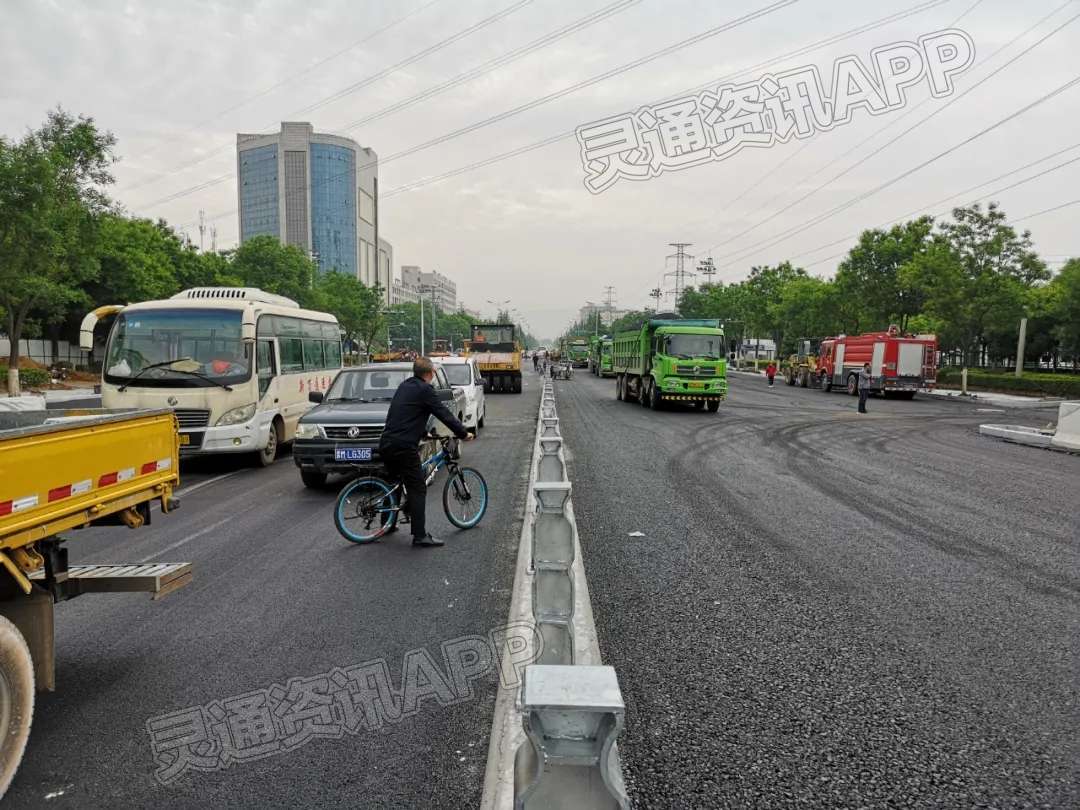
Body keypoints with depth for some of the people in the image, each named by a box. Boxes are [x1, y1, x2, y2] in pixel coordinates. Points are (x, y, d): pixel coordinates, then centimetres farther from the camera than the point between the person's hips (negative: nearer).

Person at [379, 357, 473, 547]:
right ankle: (420, 535, -3)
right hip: (404, 447, -9)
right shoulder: (425, 389, -9)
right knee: (418, 489, -3)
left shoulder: (404, 386, 17)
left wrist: (421, 432, 37)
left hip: (386, 444, 9)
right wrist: (463, 434, 2)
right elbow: (444, 415, -9)